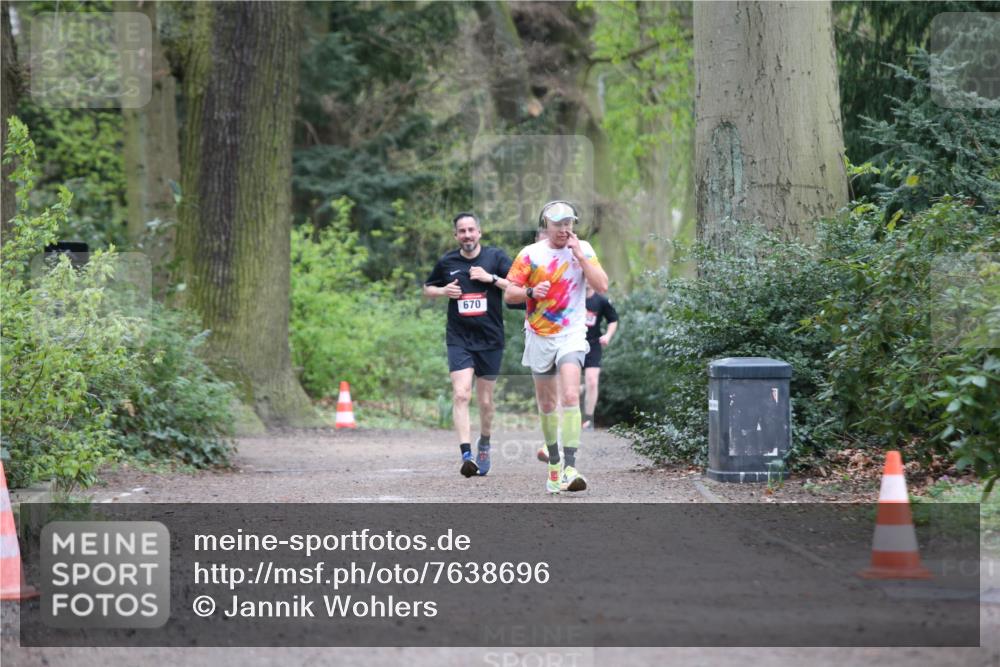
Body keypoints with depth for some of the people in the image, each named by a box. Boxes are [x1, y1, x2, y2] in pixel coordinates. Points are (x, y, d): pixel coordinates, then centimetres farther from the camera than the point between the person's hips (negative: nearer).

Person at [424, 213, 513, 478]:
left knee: (485, 401, 10)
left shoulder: (495, 257, 1)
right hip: (459, 339, 0)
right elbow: (427, 289, 20)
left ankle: (484, 445, 36)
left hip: (490, 339, 0)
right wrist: (444, 291, -1)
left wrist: (490, 278, -15)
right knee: (461, 394, -18)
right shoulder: (447, 262, 6)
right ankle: (467, 455, -24)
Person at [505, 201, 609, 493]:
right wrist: (531, 291, -19)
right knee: (546, 404, 10)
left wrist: (579, 256, -14)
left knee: (570, 396, -20)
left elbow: (602, 286, -7)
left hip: (571, 335, -2)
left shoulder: (583, 250, 2)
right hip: (539, 338, 2)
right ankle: (554, 463, 26)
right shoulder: (530, 254, 0)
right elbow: (509, 294, 1)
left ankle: (569, 468, -26)